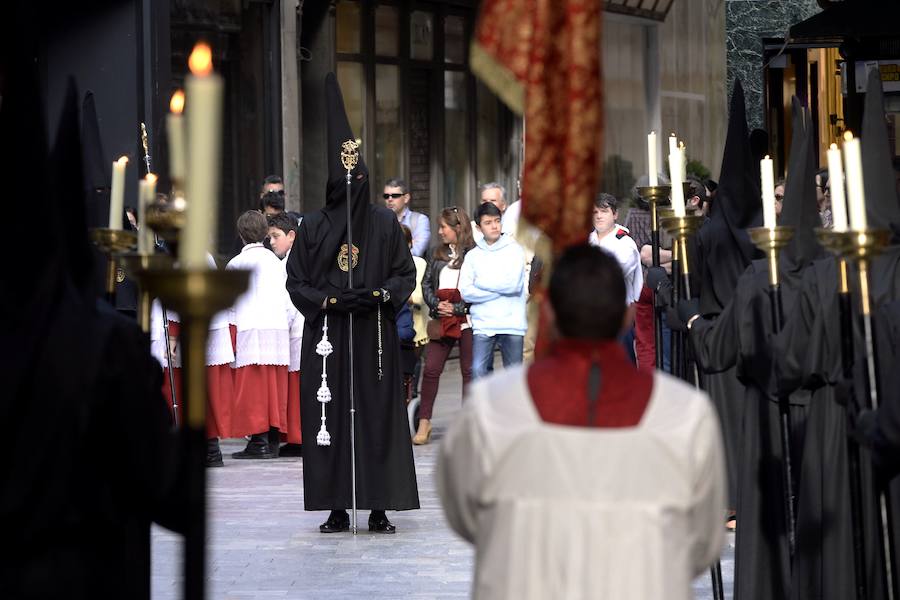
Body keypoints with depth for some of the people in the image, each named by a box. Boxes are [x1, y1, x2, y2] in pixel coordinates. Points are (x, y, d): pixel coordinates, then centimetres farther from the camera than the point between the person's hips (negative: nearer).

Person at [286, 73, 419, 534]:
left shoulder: (385, 223, 4)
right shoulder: (312, 227, 4)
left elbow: (406, 274, 7)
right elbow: (296, 281, 6)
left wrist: (380, 296, -11)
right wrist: (329, 301, -10)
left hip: (374, 336, 0)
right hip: (326, 339, 1)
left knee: (377, 417, -2)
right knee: (329, 417, -1)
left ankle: (379, 509, 2)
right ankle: (337, 509, 6)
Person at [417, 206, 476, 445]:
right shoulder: (436, 253, 14)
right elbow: (426, 284, 14)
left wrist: (457, 308, -13)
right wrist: (436, 304, -3)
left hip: (467, 320, -4)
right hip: (441, 321, 4)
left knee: (469, 371, 3)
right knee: (431, 369, -2)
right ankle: (424, 422, 4)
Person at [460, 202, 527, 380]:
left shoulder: (514, 250, 4)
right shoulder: (473, 255, 9)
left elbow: (513, 284, -10)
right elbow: (465, 291, -3)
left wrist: (481, 282, -2)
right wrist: (499, 290, -7)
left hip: (512, 324, -1)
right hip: (483, 325, 1)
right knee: (478, 371, -10)